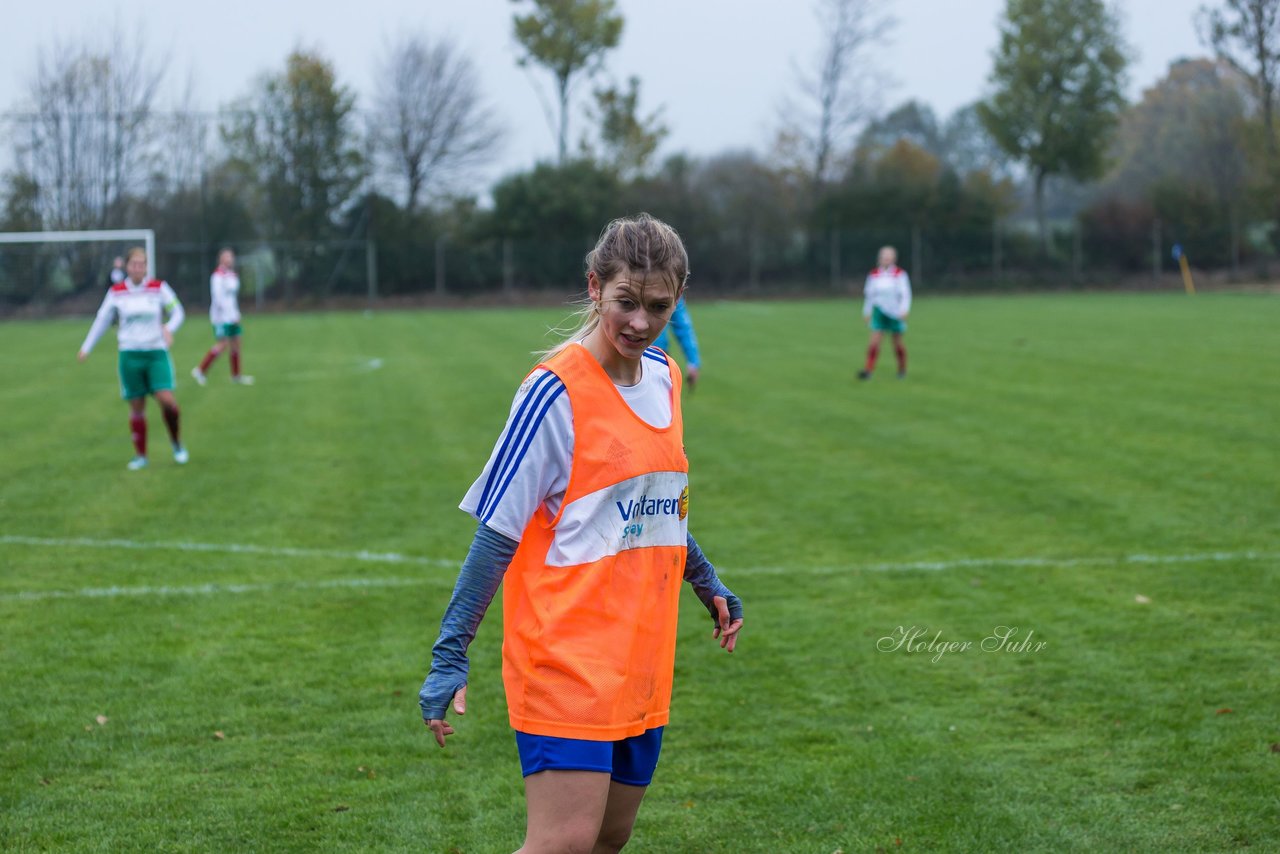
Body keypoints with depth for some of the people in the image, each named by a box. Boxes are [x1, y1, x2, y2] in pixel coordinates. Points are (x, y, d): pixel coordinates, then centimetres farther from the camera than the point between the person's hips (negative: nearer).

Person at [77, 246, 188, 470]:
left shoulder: (159, 288, 0)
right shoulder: (116, 292, 3)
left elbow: (177, 312, 5)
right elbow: (102, 320, 13)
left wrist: (169, 328, -16)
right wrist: (86, 347, 14)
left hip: (157, 353, -1)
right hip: (130, 355, 1)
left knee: (167, 401, -15)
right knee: (136, 407, 3)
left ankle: (176, 443, 9)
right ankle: (140, 456, 14)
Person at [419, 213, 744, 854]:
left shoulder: (664, 379, 10)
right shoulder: (556, 392, -13)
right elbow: (497, 532, -12)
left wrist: (707, 584, 29)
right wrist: (450, 657, -15)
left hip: (642, 667, 7)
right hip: (566, 661, -7)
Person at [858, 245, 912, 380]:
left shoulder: (900, 274, -6)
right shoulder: (874, 275, 3)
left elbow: (905, 293, -7)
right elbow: (869, 294, 14)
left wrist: (904, 310, -19)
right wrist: (866, 312, 18)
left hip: (895, 313, -1)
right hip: (879, 312, 2)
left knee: (897, 343, 9)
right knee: (874, 341, -13)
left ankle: (902, 369, 28)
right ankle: (868, 370, -17)